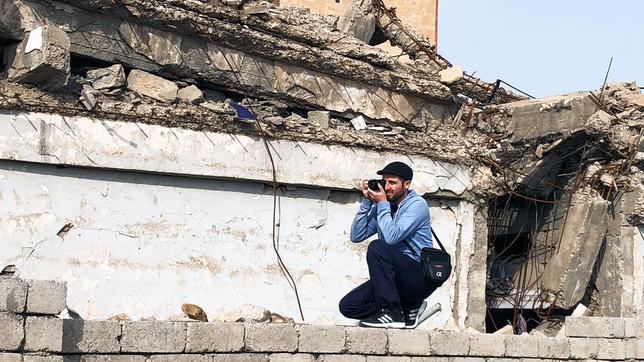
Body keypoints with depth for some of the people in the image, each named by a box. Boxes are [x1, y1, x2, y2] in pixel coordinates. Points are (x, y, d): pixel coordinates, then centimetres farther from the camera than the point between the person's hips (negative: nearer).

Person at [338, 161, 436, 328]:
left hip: (420, 276, -7)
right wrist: (367, 201, -1)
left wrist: (382, 204, -13)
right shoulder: (381, 206, 12)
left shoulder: (417, 204, -9)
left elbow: (391, 237, -23)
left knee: (377, 247, -30)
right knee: (347, 306, -7)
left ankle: (393, 314, -23)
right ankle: (409, 307, 6)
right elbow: (356, 236, 4)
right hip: (396, 277, 7)